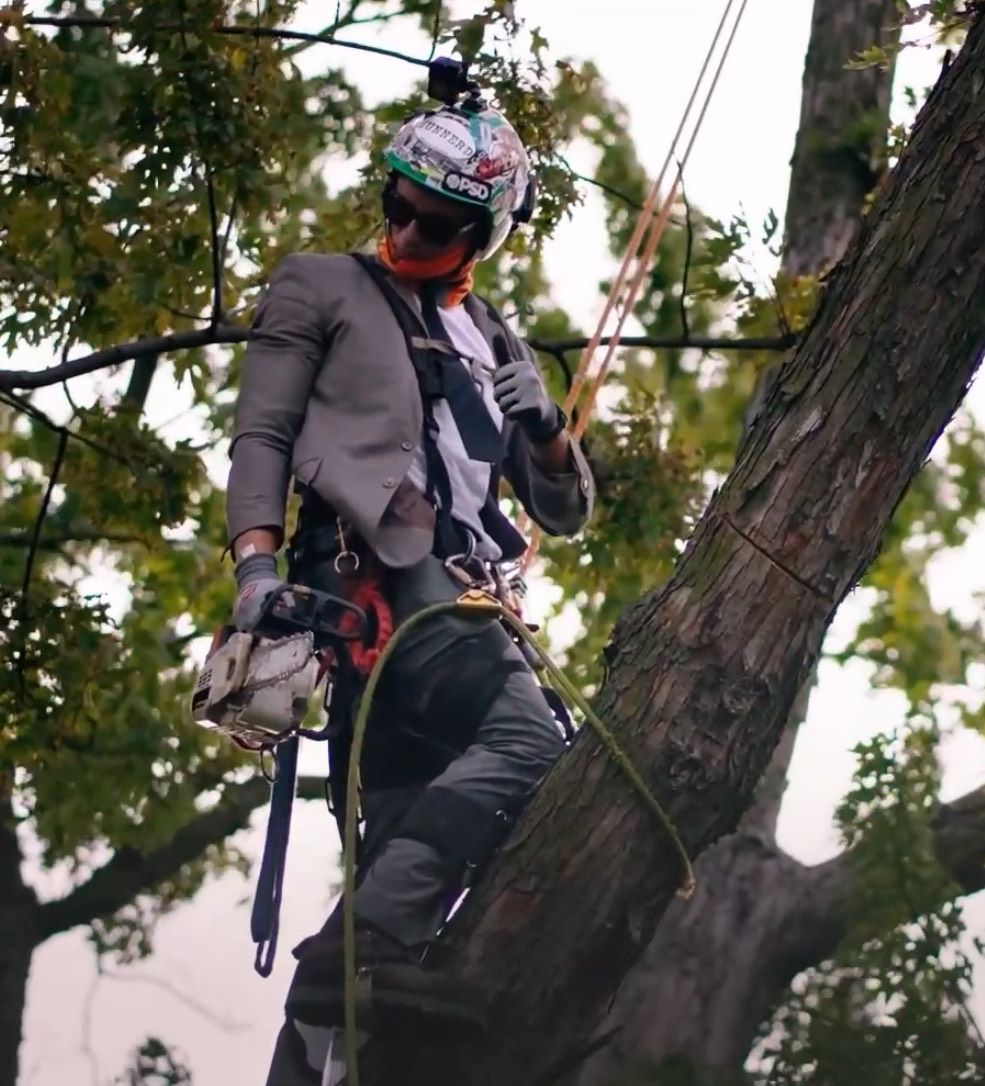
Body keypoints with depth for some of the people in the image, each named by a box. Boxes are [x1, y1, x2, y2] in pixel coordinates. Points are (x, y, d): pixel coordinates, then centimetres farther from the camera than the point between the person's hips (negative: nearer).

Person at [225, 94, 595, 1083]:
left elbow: (564, 512, 26)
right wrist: (255, 564, -12)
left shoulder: (494, 348, 29)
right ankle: (358, 955, -38)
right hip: (370, 562, -7)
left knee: (405, 841, -2)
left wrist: (545, 429, 4)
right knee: (525, 743, -30)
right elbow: (261, 435, 4)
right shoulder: (323, 289, 14)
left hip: (461, 592, 7)